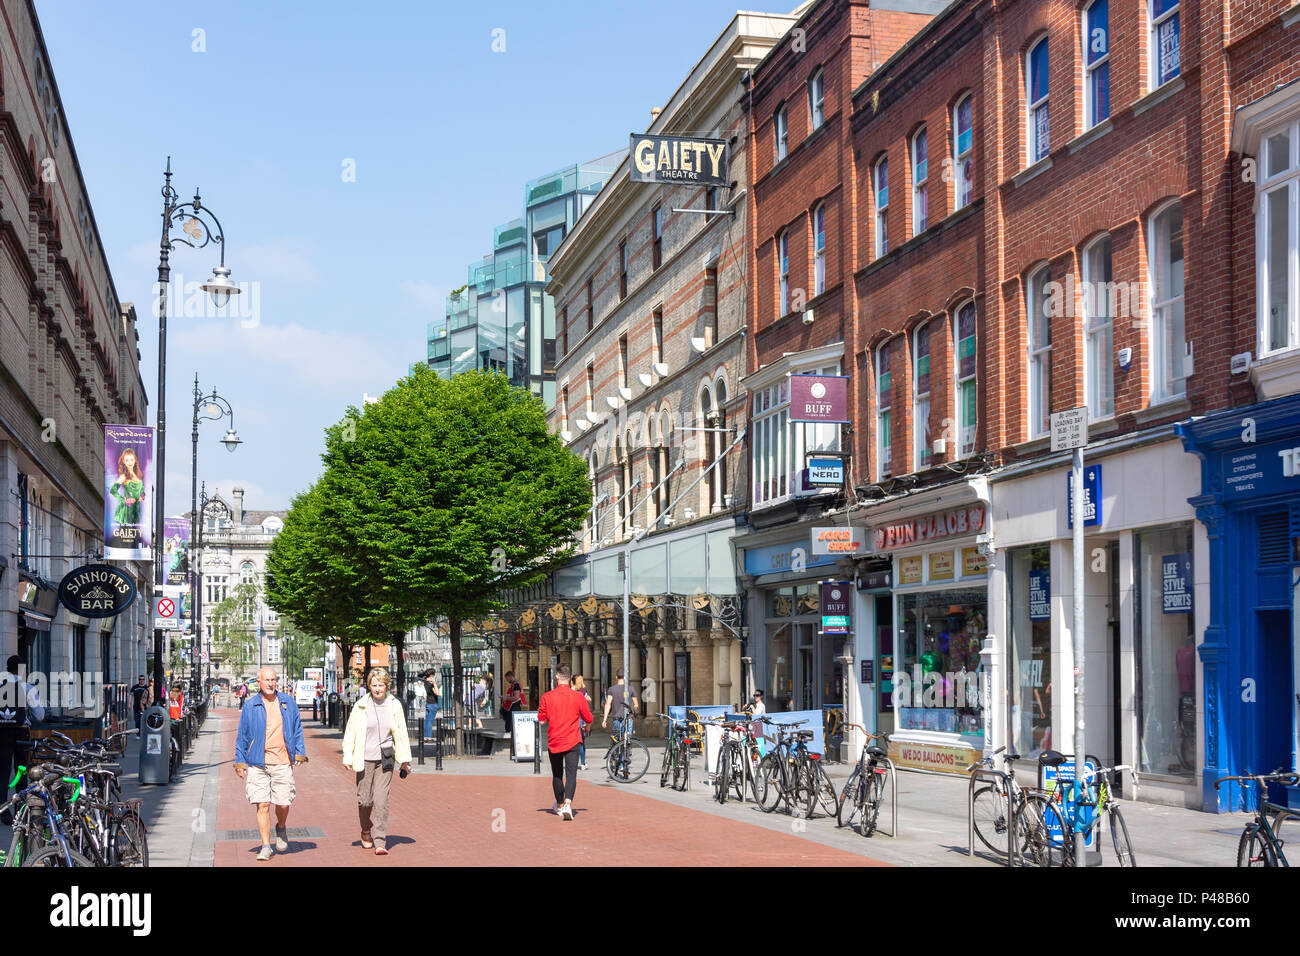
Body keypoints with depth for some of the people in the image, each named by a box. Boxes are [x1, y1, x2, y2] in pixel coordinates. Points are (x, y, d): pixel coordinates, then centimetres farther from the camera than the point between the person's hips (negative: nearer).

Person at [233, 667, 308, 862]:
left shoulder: (288, 702, 8)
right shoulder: (250, 707, 5)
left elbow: (297, 729, 14)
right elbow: (242, 736, 10)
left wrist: (300, 752, 6)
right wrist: (240, 761, 7)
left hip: (283, 762, 1)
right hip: (258, 763, -1)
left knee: (283, 804, 1)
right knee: (262, 805, -6)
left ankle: (281, 828, 33)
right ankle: (266, 846, 1)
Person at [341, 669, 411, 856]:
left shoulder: (394, 705, 3)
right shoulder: (360, 706, -1)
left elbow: (401, 733, 9)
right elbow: (350, 732, 4)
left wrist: (405, 760, 10)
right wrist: (348, 758, 0)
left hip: (385, 759, 0)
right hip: (364, 758, 0)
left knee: (381, 800, -7)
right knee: (365, 799, 5)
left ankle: (380, 842, -5)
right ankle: (366, 831, 33)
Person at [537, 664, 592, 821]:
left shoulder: (547, 696, -5)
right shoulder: (578, 697, -6)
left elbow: (541, 720, -1)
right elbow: (588, 719, 2)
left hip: (554, 741, 2)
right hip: (572, 741, -2)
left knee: (557, 775, 17)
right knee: (571, 773, -7)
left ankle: (559, 805, 34)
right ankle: (568, 803, -28)